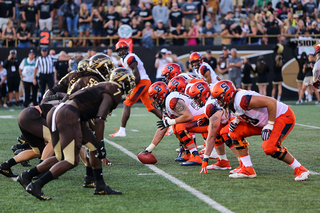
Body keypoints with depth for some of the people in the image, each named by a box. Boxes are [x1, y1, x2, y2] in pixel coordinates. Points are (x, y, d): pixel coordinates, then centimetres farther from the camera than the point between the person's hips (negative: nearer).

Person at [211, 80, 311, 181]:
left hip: (284, 116, -10)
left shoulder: (242, 100, -30)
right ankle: (248, 170, 6)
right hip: (264, 121, 10)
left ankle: (300, 170, -10)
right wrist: (236, 121, 0)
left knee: (270, 148, -27)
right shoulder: (231, 103, 0)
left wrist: (269, 126, -25)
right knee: (236, 133, 2)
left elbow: (271, 102, -31)